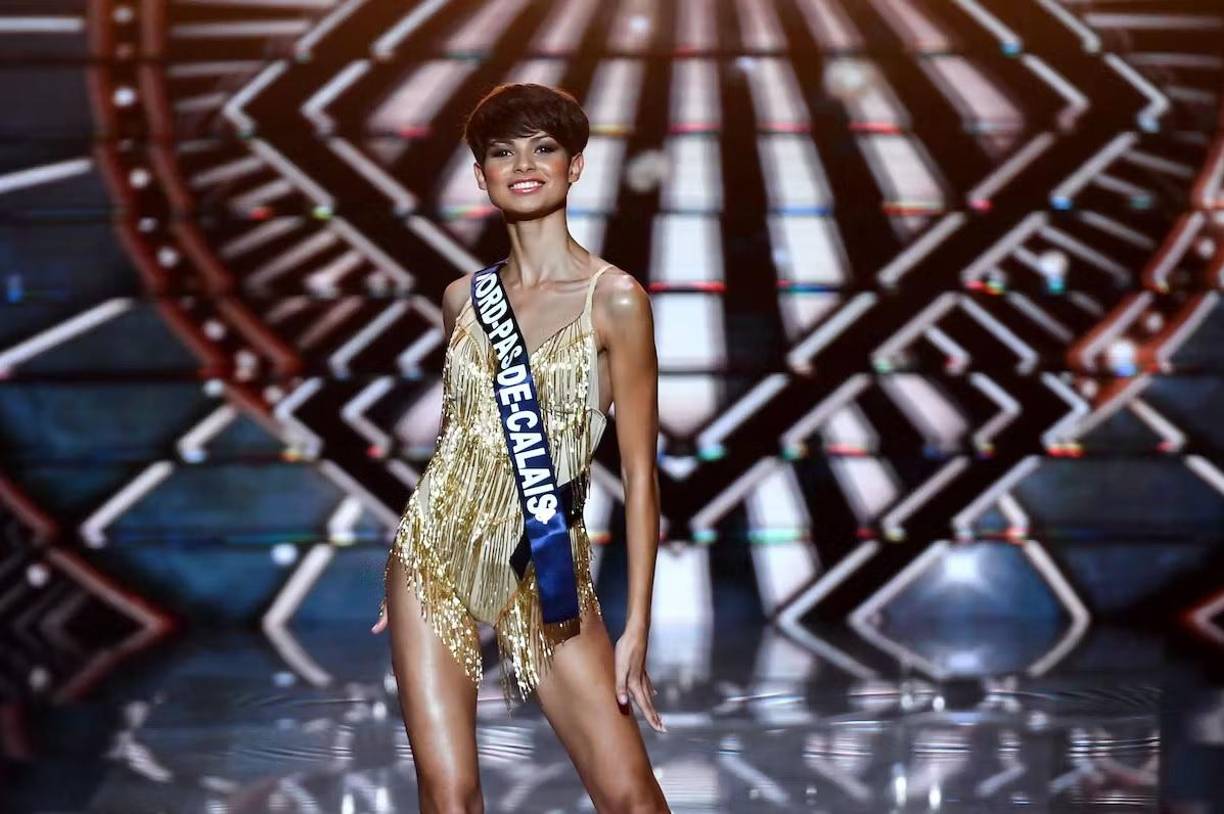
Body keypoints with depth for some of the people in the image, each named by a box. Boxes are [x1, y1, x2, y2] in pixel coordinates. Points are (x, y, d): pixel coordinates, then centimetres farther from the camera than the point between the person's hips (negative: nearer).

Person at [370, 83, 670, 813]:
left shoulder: (614, 300, -8)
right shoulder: (464, 298, 5)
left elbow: (640, 474, -8)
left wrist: (637, 631, -11)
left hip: (544, 570, -3)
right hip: (435, 553, 3)